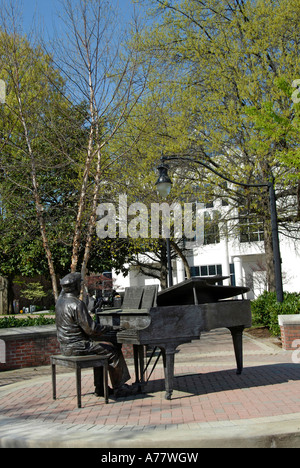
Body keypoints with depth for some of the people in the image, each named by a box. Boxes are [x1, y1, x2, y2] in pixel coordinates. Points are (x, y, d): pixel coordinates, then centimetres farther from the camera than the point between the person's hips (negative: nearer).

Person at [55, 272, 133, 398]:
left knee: (100, 350, 27)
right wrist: (110, 328, -9)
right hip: (77, 346, -10)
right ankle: (118, 388, 3)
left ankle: (100, 388, 25)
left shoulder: (60, 301, 9)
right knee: (114, 352, -3)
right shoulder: (77, 304, -21)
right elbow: (91, 329, -22)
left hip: (65, 347, 10)